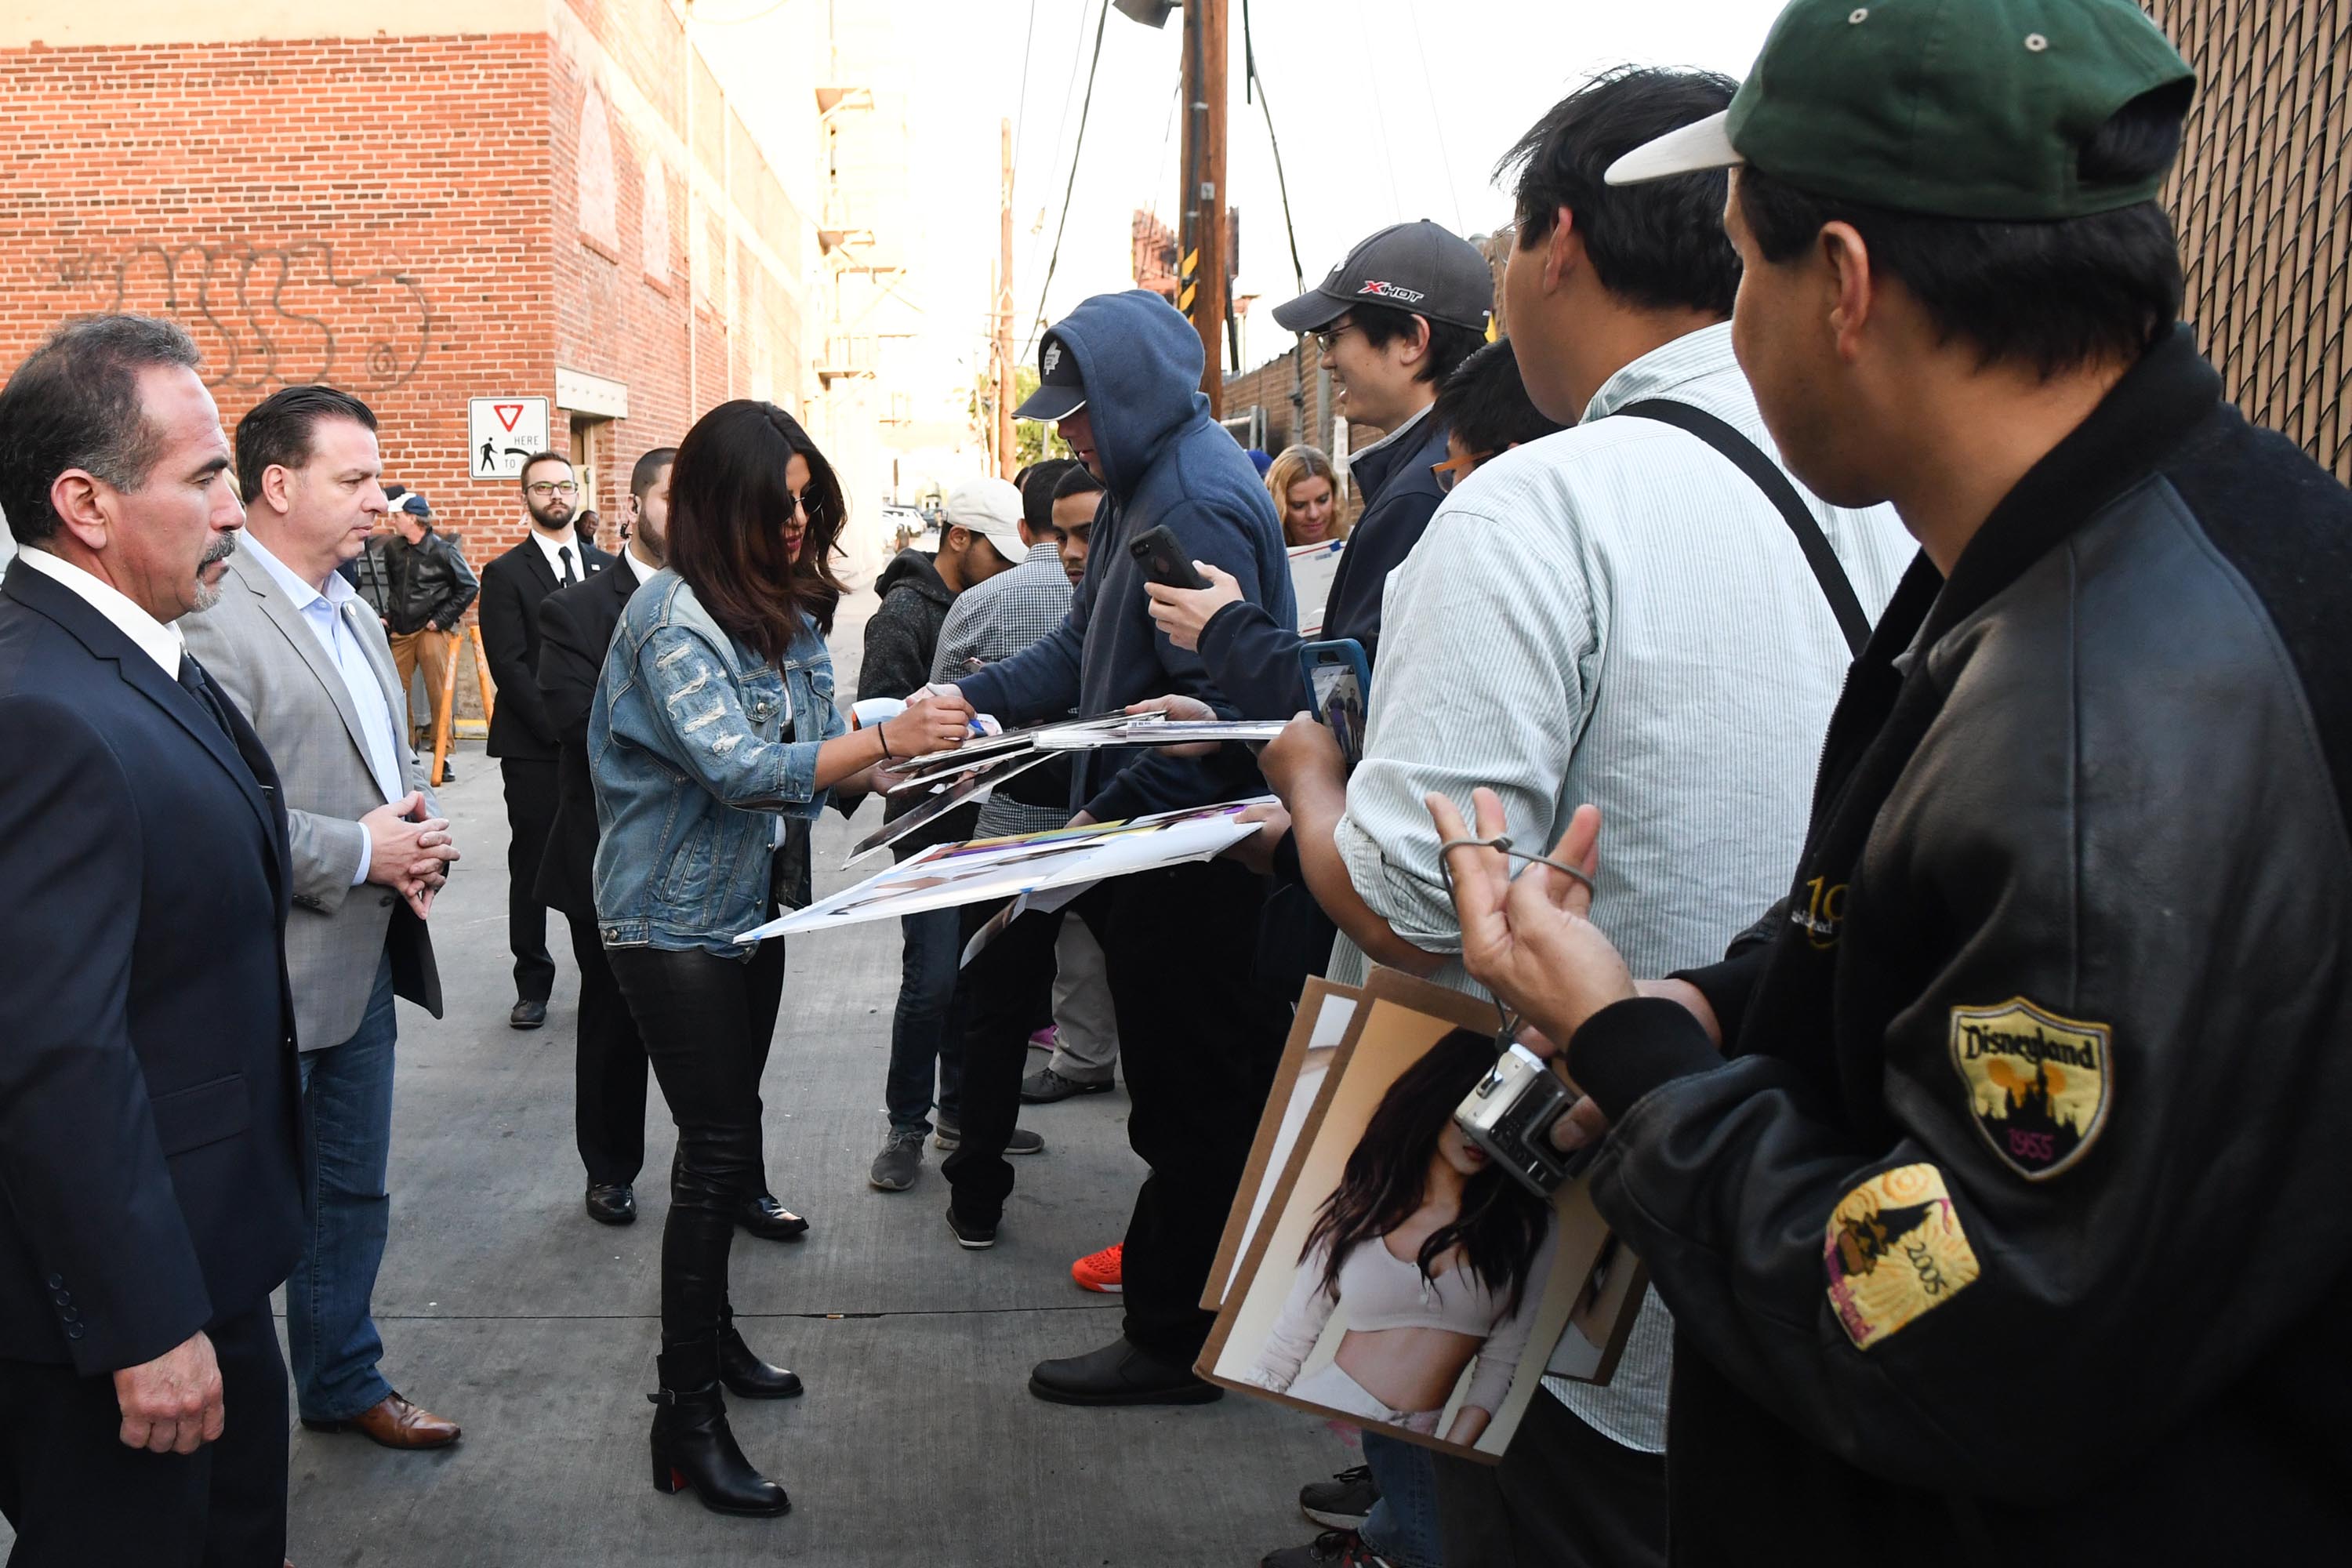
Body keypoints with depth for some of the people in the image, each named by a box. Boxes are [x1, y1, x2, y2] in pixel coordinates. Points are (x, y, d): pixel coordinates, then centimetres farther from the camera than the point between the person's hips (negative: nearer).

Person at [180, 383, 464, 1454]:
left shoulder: (353, 615, 14)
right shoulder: (215, 620, -18)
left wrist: (419, 828, 3)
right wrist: (357, 851, -20)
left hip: (365, 957, 9)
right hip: (268, 975, -9)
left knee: (352, 1191, 20)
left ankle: (344, 1382, 36)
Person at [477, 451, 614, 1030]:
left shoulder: (605, 567, 11)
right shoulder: (505, 574, 1)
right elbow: (510, 666, -6)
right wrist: (562, 726, -13)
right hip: (533, 747, -2)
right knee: (531, 866, 5)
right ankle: (533, 984, 14)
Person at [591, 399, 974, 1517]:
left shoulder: (785, 608, 5)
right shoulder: (672, 616, -20)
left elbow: (807, 745, 10)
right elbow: (735, 767, -30)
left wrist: (916, 736, -6)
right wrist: (885, 739, -35)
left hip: (752, 904, 8)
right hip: (673, 921, -8)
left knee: (727, 1140, 17)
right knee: (717, 1150, -7)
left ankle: (709, 1337, 34)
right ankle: (688, 1420, 3)